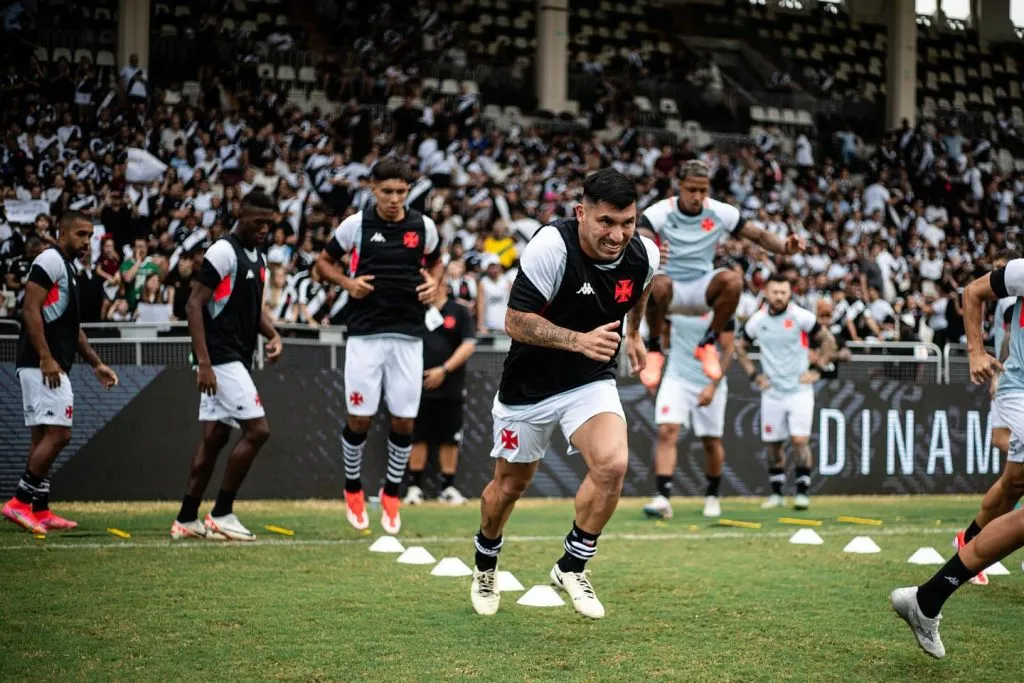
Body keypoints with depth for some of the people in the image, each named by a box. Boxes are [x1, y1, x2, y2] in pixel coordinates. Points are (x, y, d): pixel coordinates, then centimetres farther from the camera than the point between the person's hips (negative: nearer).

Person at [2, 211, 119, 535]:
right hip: (43, 365, -10)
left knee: (44, 437, 10)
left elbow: (71, 326, 28)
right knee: (58, 434, -13)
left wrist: (96, 364, 27)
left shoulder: (67, 268, 22)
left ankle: (40, 511, 13)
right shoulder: (50, 260, -9)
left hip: (53, 367, 10)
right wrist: (45, 358, -23)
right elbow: (30, 310, -18)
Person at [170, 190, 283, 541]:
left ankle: (186, 519, 14)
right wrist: (203, 363, -21)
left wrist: (273, 334, 4)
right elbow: (194, 305, -16)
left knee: (214, 437, 9)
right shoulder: (224, 252, -13)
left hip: (237, 359, 9)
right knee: (257, 430, -11)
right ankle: (220, 514, -4)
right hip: (220, 359, -9)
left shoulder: (257, 258, 15)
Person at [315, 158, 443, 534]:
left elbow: (436, 262, 23)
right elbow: (324, 261, 10)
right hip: (365, 334, -2)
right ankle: (353, 487, 21)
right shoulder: (356, 224, -1)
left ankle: (391, 493, 20)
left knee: (404, 420, 1)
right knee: (360, 418, -1)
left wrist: (433, 282, 1)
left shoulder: (423, 227, 4)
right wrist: (347, 282, -8)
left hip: (408, 335, 2)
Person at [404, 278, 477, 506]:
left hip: (450, 387, 0)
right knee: (418, 437, 2)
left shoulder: (459, 311, 3)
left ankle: (448, 487, 13)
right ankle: (414, 486, 9)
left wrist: (444, 370, -12)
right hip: (419, 386, 0)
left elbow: (469, 345, -4)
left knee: (450, 439, 4)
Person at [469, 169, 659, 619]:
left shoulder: (644, 255, -11)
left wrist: (634, 334, 27)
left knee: (612, 464, -23)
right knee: (510, 484, 12)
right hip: (529, 385, -2)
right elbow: (515, 321, -25)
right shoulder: (550, 247, -27)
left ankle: (572, 566, -2)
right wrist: (580, 340, -36)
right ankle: (485, 565, 43)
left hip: (592, 383, 3)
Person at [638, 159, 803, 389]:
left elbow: (759, 235, 3)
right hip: (671, 291, -3)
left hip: (703, 289, 3)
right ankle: (654, 350, -16)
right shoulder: (659, 213, -10)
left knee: (733, 279, -31)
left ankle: (708, 343, -10)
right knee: (659, 283, -40)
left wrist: (785, 246, -18)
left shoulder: (721, 212, -1)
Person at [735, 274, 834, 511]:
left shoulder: (801, 317, -8)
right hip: (771, 391, 3)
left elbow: (828, 341, 2)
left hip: (799, 389, -3)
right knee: (773, 444, 6)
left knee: (799, 440, -12)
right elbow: (739, 347, 16)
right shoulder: (757, 320, 0)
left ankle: (803, 491, -2)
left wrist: (817, 370, -3)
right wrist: (754, 374, 6)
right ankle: (776, 493, 17)